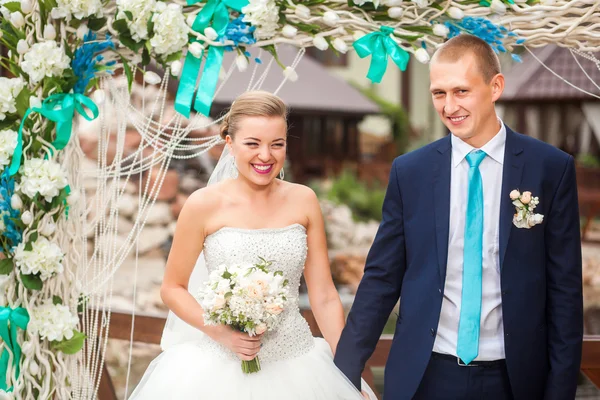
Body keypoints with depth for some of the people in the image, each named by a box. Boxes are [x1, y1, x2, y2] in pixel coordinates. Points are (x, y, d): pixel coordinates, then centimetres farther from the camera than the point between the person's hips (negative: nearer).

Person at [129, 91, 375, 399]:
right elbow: (172, 288, 0)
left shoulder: (303, 201, -1)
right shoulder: (204, 204, -7)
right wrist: (220, 332, -15)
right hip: (220, 366, -2)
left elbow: (324, 296, 2)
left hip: (294, 365, 2)